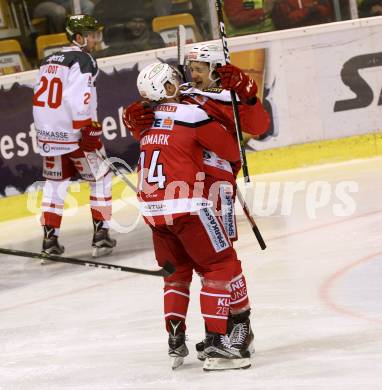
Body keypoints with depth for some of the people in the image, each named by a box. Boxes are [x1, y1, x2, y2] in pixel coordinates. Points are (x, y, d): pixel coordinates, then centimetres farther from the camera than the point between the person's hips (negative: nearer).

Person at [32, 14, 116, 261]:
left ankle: (50, 239, 13)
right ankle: (101, 234, 4)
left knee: (55, 183, 16)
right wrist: (89, 133, -22)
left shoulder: (50, 61, 13)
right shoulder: (83, 60, -11)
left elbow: (42, 97, 15)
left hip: (48, 132, 7)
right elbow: (78, 100, -23)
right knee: (100, 178, 8)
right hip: (74, 132, -7)